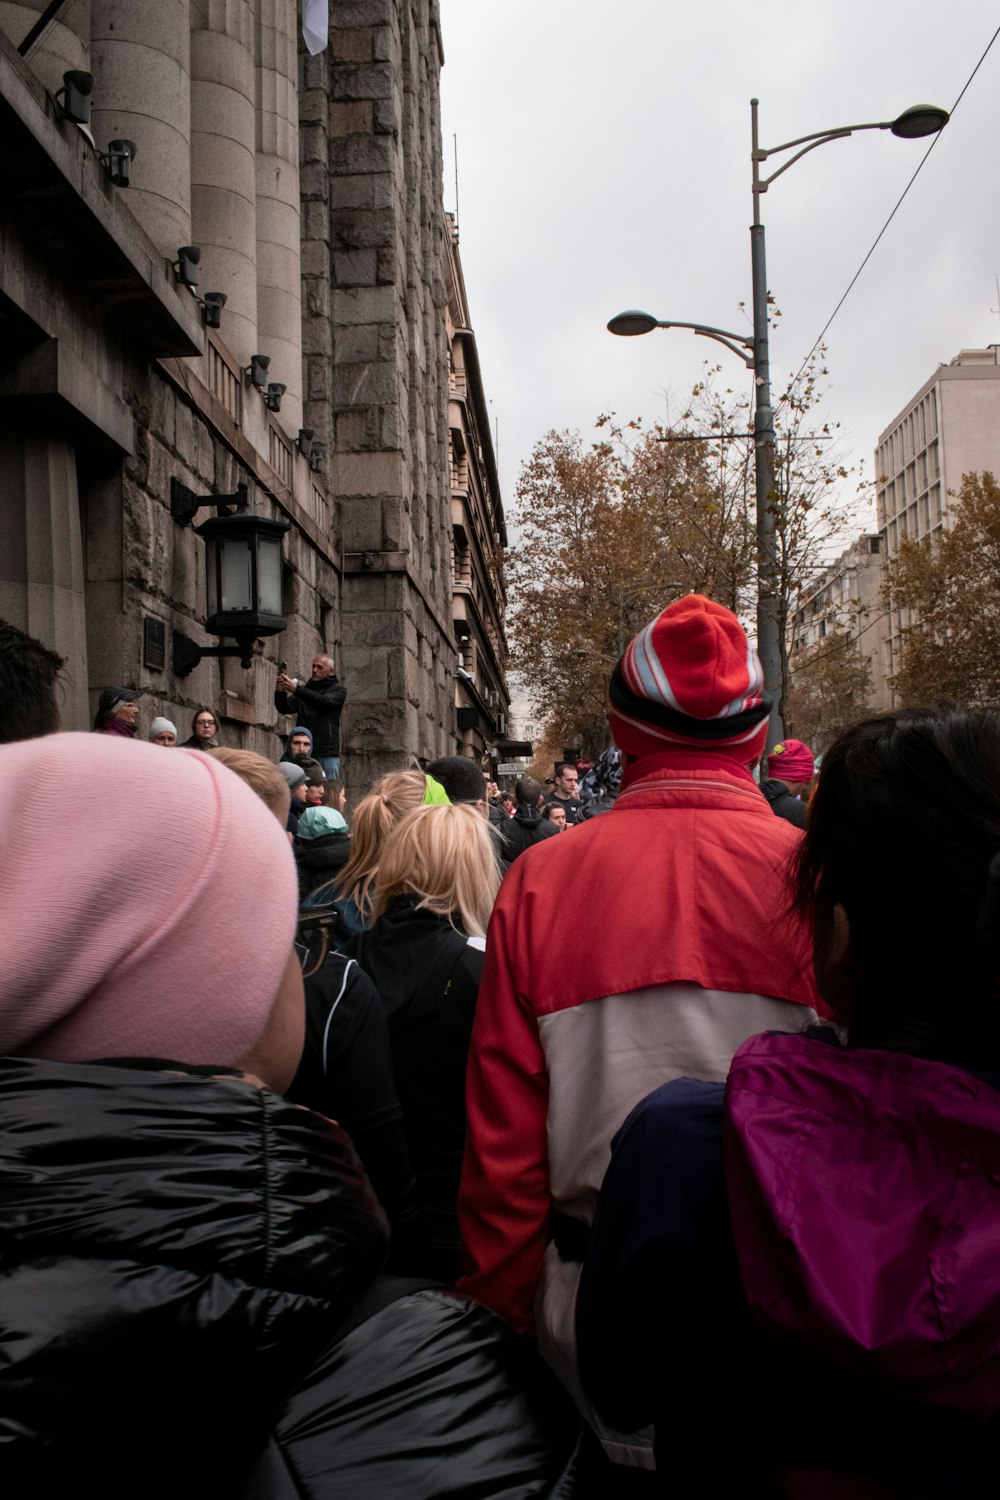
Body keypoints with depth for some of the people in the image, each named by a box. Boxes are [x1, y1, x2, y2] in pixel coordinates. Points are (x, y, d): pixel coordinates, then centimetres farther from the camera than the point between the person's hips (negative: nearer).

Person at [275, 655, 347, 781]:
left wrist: (295, 689, -25)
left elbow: (324, 702, -16)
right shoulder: (305, 689, 16)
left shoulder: (338, 689, 5)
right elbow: (284, 708, 5)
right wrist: (280, 692, -16)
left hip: (327, 753, -3)